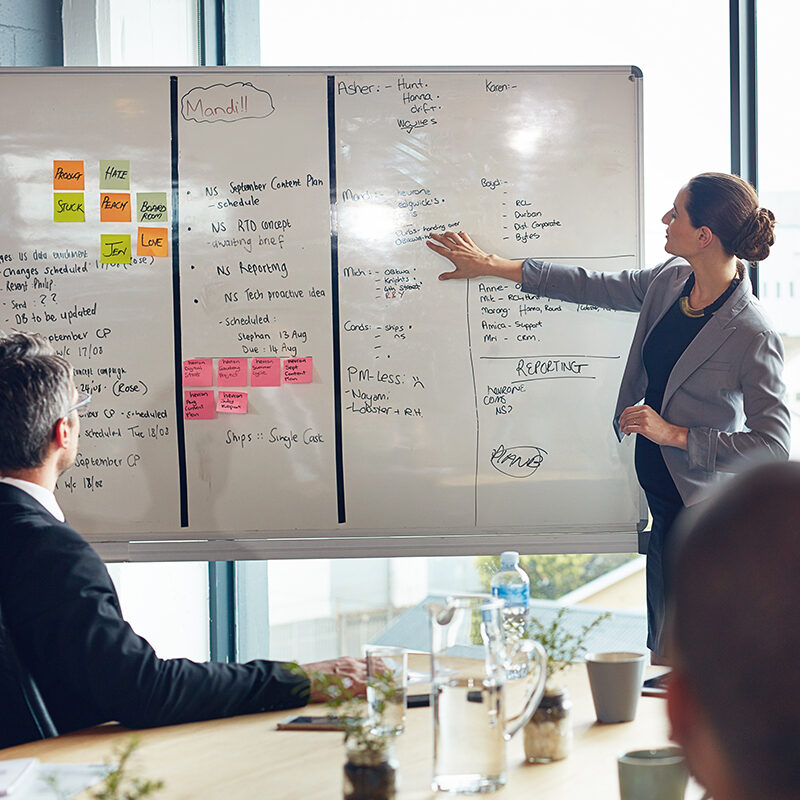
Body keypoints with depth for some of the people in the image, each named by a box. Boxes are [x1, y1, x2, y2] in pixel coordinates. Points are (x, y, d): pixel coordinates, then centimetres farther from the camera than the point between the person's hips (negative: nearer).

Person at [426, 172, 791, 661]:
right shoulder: (670, 281, 1)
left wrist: (674, 434, -19)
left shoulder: (753, 336, -22)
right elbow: (596, 287, 14)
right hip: (664, 497, 8)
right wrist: (491, 266, 16)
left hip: (705, 510, -8)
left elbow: (774, 446, -22)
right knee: (664, 647, 12)